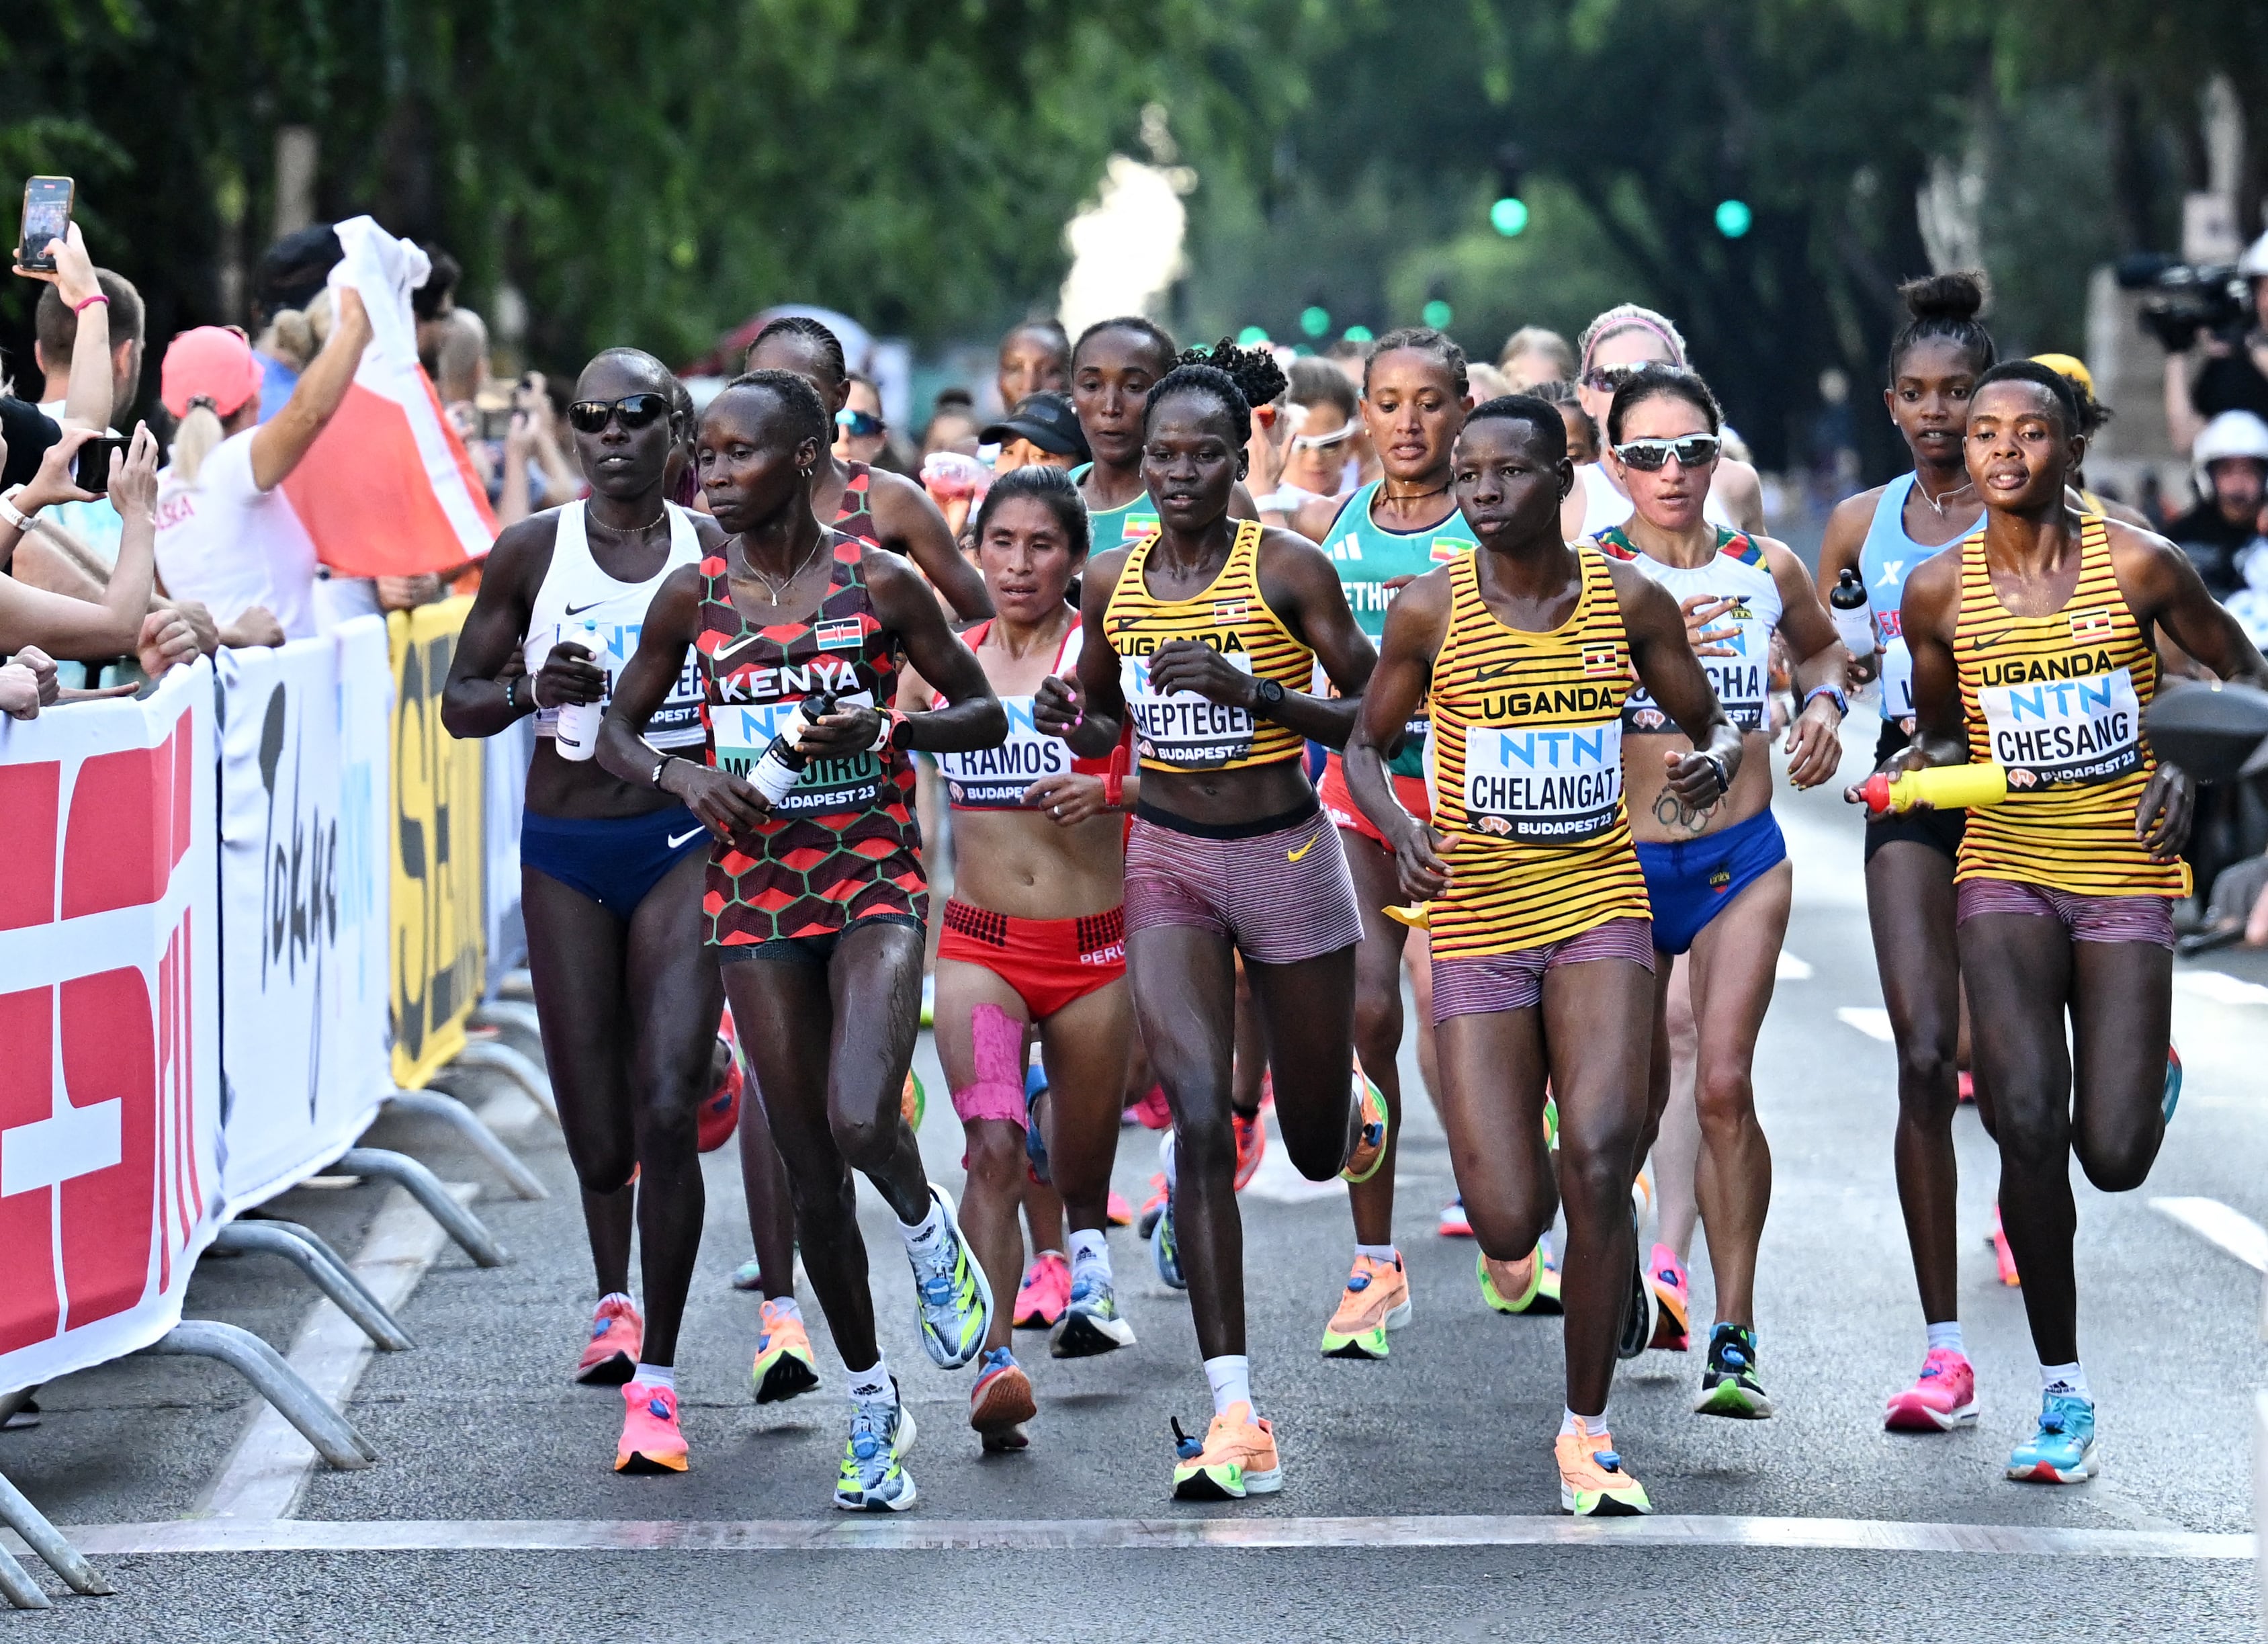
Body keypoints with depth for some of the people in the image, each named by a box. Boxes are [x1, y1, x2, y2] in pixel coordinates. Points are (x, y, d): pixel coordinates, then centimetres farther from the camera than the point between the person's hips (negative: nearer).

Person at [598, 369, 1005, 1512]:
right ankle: (870, 1400, 22)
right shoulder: (693, 596, 2)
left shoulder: (880, 583, -4)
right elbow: (616, 728, 11)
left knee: (862, 1125, -25)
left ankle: (926, 1226, 11)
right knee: (809, 1172, 5)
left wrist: (889, 724, -16)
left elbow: (985, 715, 3)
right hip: (753, 893, 3)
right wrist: (681, 776, -9)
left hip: (873, 882, -3)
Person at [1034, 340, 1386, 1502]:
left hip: (1286, 855, -2)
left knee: (1319, 1148, 11)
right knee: (1200, 1113, -16)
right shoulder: (1111, 580, 2)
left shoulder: (1289, 568, -9)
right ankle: (1237, 1423, -18)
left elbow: (1372, 717, -7)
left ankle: (1346, 1101, 54)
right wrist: (1075, 722, -7)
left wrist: (1254, 691, -21)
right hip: (1168, 856, 2)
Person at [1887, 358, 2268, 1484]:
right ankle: (2061, 1392, -5)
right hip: (2005, 875, 1)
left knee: (2113, 1161, -5)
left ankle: (2153, 1074, 36)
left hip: (2125, 877, -1)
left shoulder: (2136, 567, -8)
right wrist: (1911, 770, -8)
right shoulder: (1939, 594, -1)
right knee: (2027, 1125, -18)